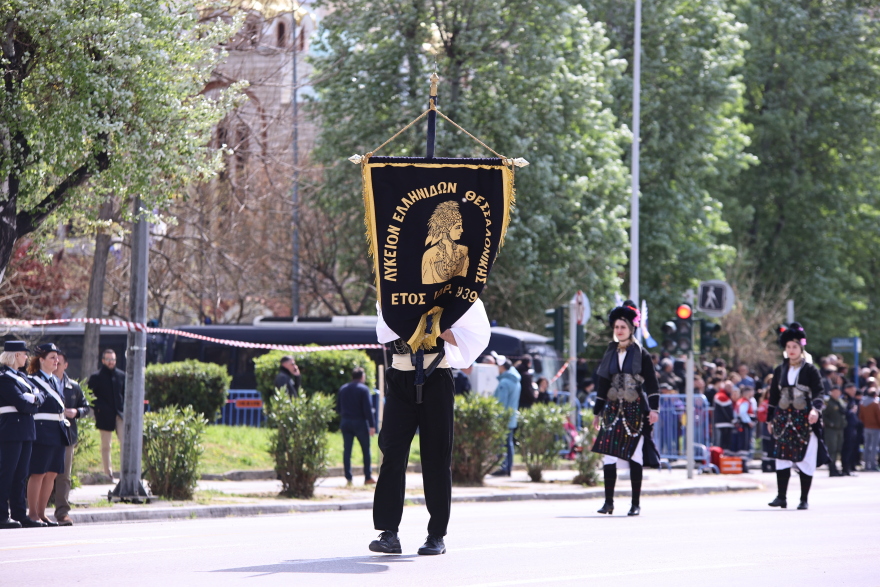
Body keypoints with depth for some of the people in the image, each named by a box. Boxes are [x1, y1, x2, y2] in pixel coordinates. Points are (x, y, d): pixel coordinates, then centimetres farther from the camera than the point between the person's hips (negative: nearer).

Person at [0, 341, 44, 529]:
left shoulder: (20, 376, 19)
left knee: (21, 474, 9)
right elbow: (21, 403, -18)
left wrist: (35, 398, -7)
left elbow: (40, 394, 14)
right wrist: (34, 404, 0)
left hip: (26, 431, 9)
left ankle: (19, 514, 11)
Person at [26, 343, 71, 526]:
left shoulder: (57, 381, 19)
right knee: (38, 473, -6)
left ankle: (41, 513, 13)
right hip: (42, 431, -8)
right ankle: (32, 513, -2)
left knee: (52, 474, 7)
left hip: (58, 433, 8)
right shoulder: (33, 380, -7)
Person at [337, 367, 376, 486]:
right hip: (360, 422, -4)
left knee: (347, 450, 3)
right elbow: (367, 408, -12)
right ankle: (368, 477, 3)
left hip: (345, 423, 4)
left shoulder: (342, 389, 11)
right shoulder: (363, 389, -6)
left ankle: (348, 478, -1)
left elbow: (339, 408, 15)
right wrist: (372, 425, -11)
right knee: (366, 450, 4)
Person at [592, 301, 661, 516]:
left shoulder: (641, 354, 0)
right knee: (609, 457, -6)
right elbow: (602, 384, 15)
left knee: (635, 458, -2)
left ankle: (636, 504, 4)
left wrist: (654, 408, -11)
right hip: (613, 410, 3)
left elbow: (651, 384, -2)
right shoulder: (610, 354, 12)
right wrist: (597, 412, 14)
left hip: (635, 410, -3)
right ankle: (608, 502, -2)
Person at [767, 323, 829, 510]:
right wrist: (770, 419, 14)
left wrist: (816, 409, -27)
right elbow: (774, 396, 15)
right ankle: (781, 497, 0)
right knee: (782, 458, -3)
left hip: (805, 421, -3)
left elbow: (818, 392, -9)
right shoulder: (779, 371, 11)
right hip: (784, 420, 3)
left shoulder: (810, 370, -1)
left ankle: (804, 499, 5)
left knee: (806, 459, -1)